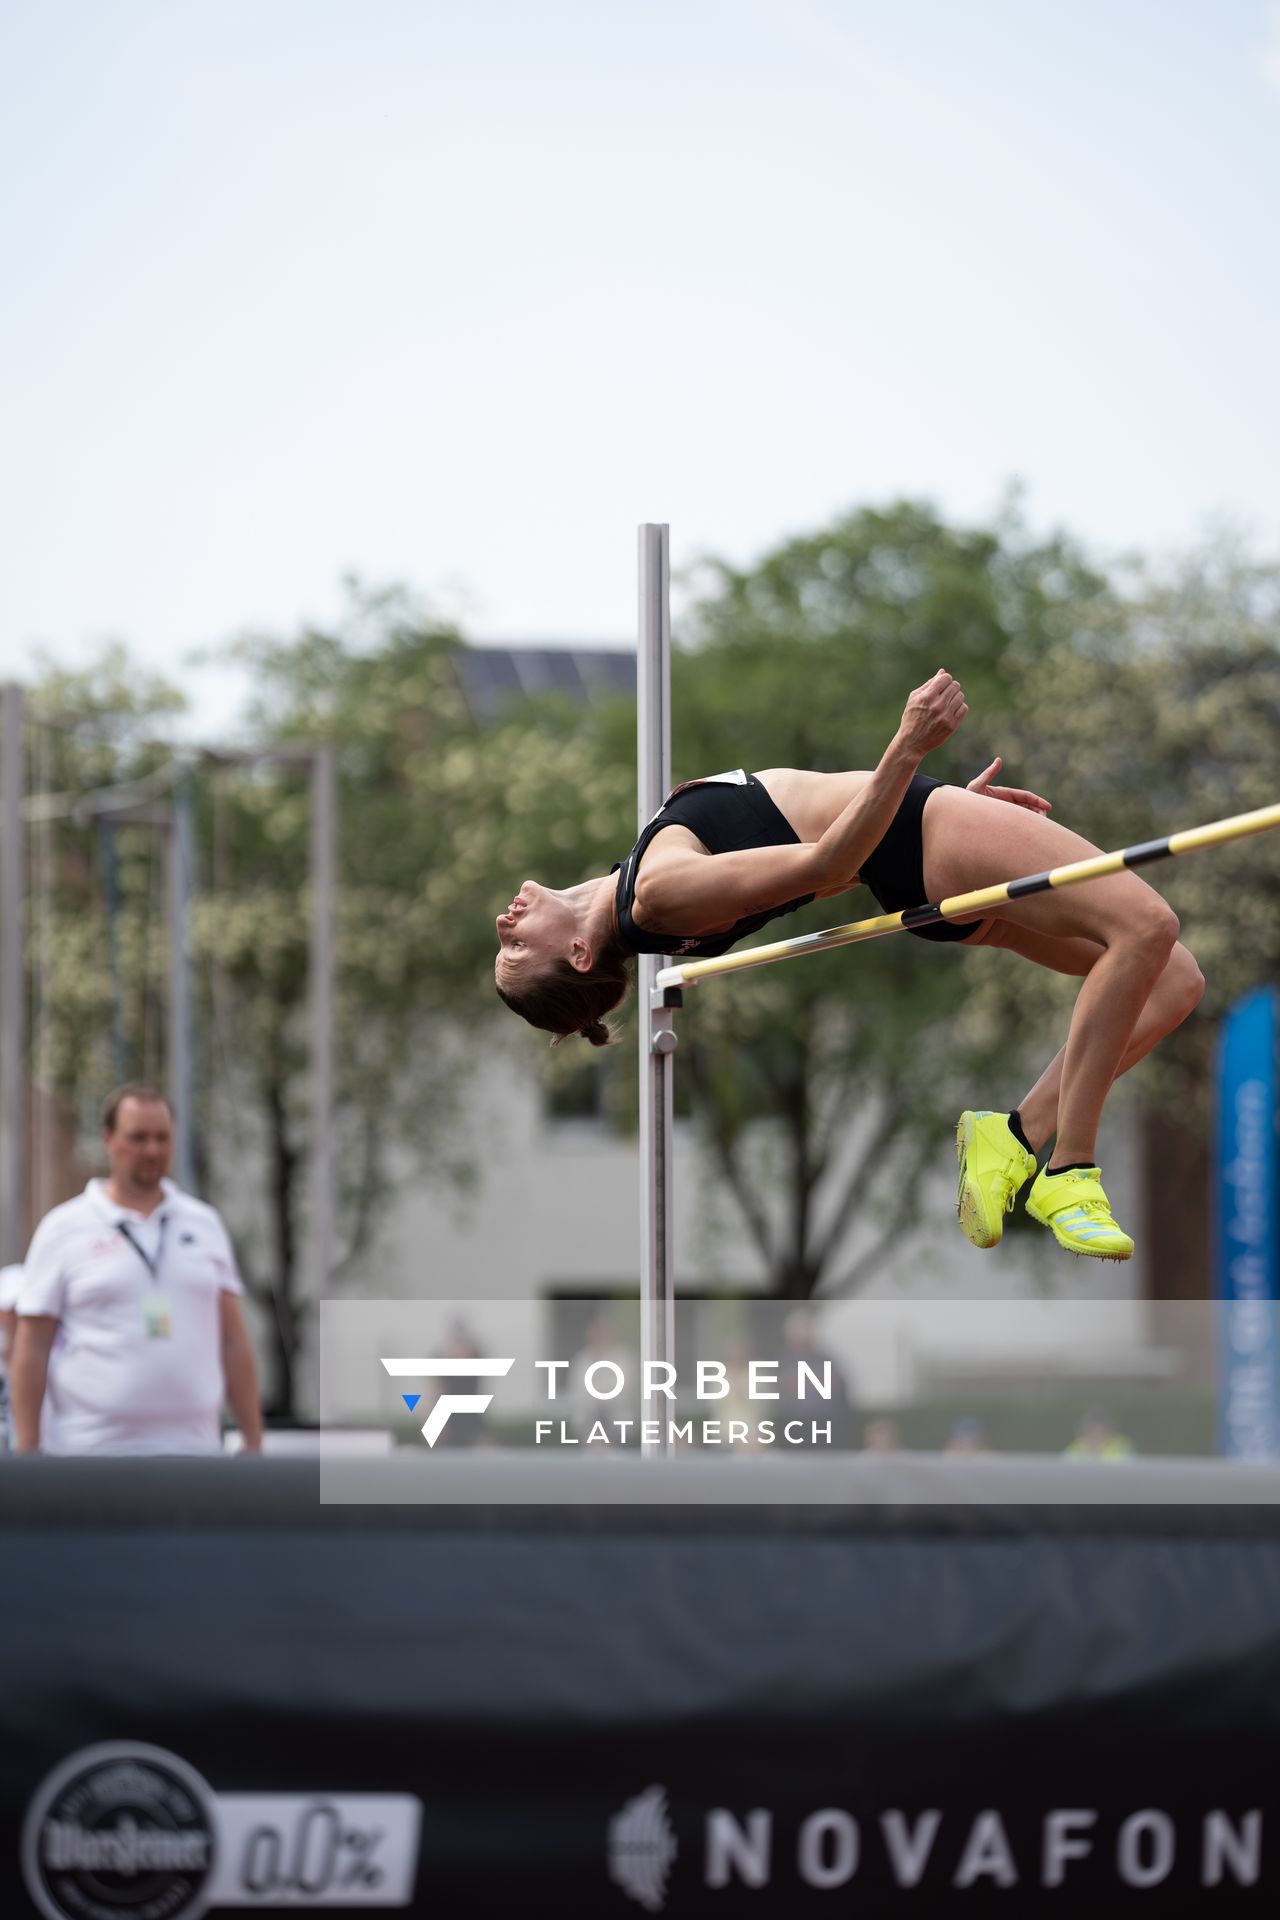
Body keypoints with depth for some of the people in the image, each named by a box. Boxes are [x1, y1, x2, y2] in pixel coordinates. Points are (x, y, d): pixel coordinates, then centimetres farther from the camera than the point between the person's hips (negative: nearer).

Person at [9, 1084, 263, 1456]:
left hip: (191, 1451, 3)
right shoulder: (64, 1229, 2)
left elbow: (233, 1342, 13)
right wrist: (26, 1451, -7)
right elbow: (31, 1350, 0)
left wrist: (253, 1444, 7)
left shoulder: (204, 1224, 12)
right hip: (94, 1452, -3)